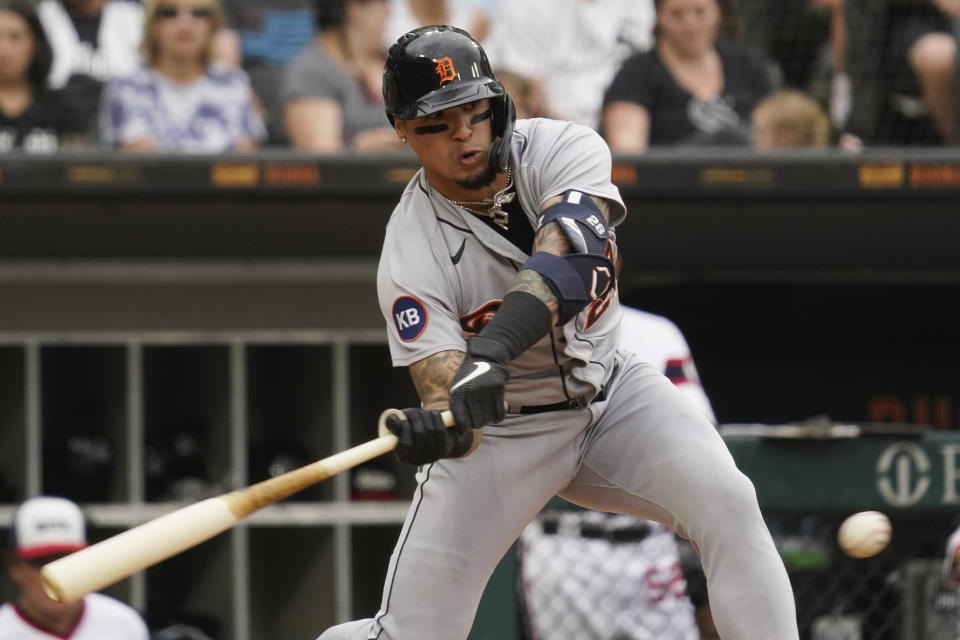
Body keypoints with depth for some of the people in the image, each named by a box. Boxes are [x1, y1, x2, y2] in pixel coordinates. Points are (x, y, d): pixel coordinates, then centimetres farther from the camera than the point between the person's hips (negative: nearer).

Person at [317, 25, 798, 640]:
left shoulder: (562, 148, -17)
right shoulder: (411, 254, -19)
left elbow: (565, 257, -37)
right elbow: (443, 383, -30)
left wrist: (492, 348, -53)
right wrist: (435, 426, -55)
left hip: (609, 389, 2)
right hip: (499, 427, -2)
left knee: (728, 504, -24)